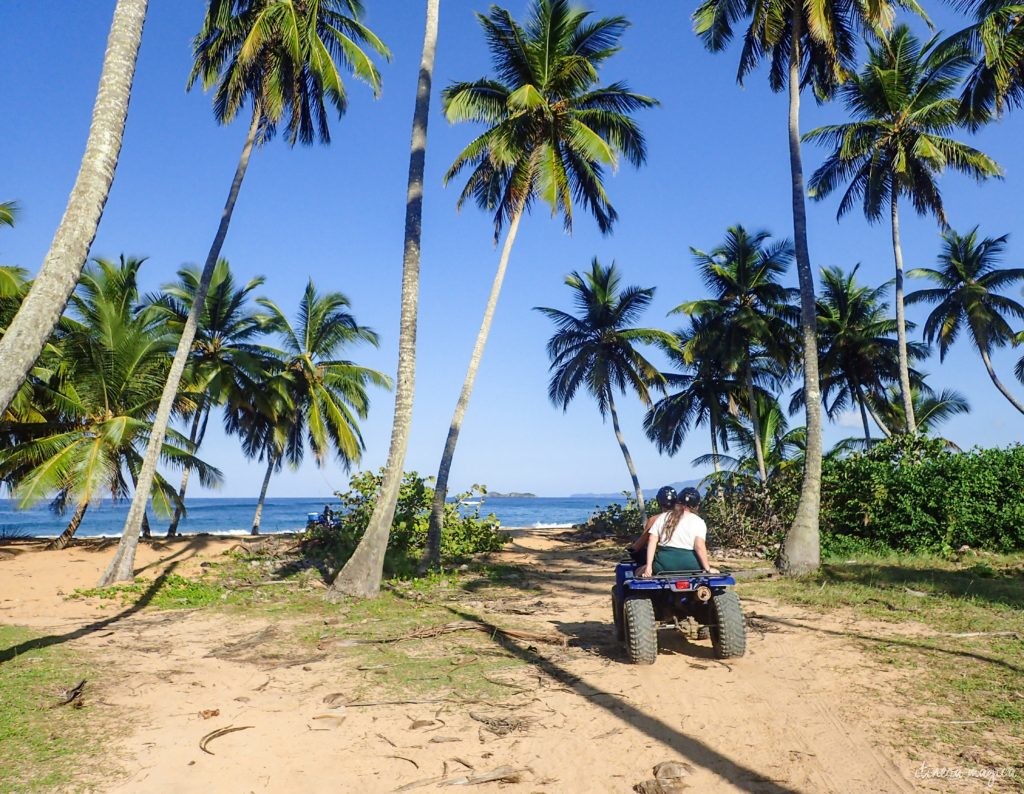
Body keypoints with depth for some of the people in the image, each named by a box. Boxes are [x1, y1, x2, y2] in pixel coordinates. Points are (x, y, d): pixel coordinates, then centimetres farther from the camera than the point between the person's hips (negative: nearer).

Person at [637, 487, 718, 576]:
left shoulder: (662, 517, 11)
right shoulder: (698, 521, 3)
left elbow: (652, 541, 2)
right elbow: (699, 546, -11)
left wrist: (648, 567, -1)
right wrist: (708, 569, -3)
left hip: (665, 561, 1)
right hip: (689, 564, -1)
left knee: (639, 572, 24)